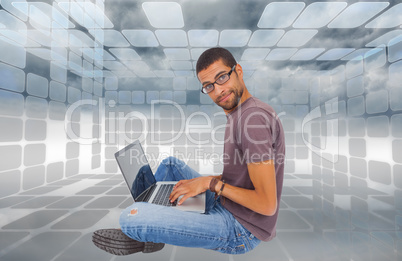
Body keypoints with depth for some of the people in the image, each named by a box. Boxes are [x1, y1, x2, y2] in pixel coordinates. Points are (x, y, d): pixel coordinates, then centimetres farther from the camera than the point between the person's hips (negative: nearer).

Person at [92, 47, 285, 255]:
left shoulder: (253, 117, -26)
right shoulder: (238, 113, 6)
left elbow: (267, 204, -25)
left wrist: (211, 183, -18)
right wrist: (201, 182, 4)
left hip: (240, 230, -9)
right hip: (222, 204, 9)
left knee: (131, 217, -20)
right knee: (171, 164, 15)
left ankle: (142, 233, 17)